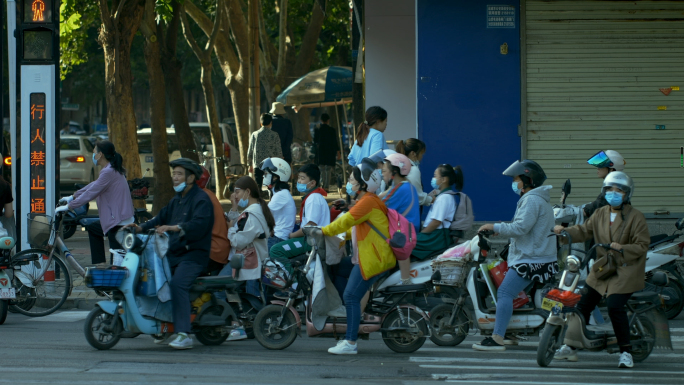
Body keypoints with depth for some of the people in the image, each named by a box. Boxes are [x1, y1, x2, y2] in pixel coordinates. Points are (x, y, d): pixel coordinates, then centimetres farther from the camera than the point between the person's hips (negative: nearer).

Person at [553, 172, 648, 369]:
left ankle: (626, 351, -10)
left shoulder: (635, 217, -9)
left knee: (615, 306, -22)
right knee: (584, 305, 7)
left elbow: (642, 246, -11)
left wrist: (622, 249, -26)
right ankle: (570, 347, 21)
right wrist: (565, 231, -11)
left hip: (626, 270, -6)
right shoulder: (600, 214, 9)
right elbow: (585, 230, 6)